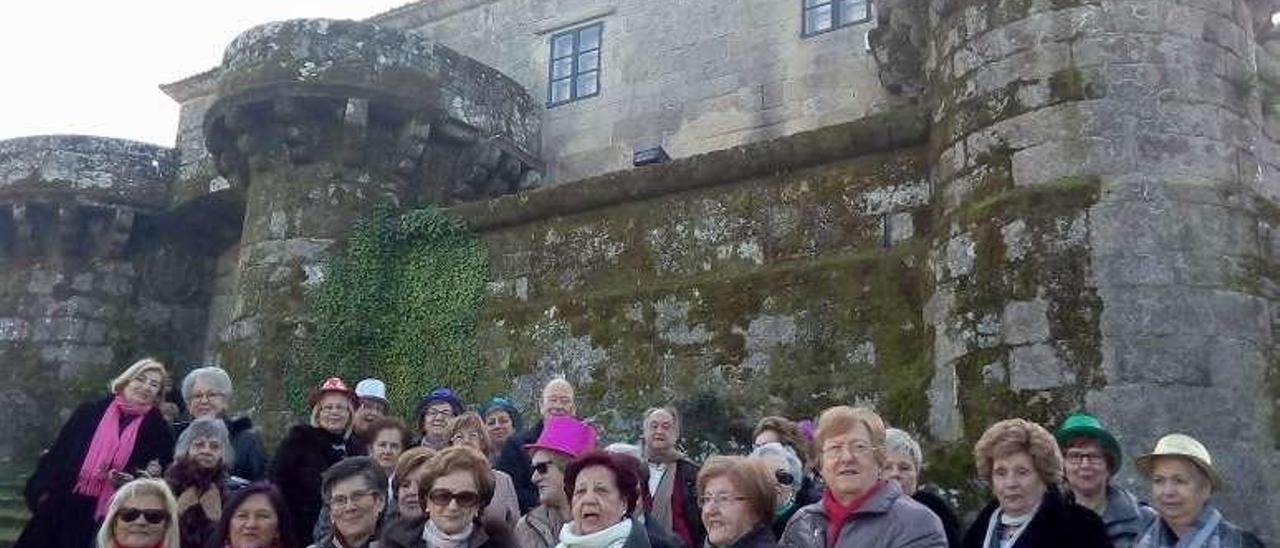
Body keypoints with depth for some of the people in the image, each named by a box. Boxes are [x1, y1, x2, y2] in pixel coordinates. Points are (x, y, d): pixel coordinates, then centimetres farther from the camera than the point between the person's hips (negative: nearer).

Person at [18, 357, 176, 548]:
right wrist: (44, 489, -1)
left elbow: (162, 474, 3)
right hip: (64, 504, 2)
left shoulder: (159, 430, 2)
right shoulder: (90, 411, 6)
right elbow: (59, 451, 6)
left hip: (113, 514, -1)